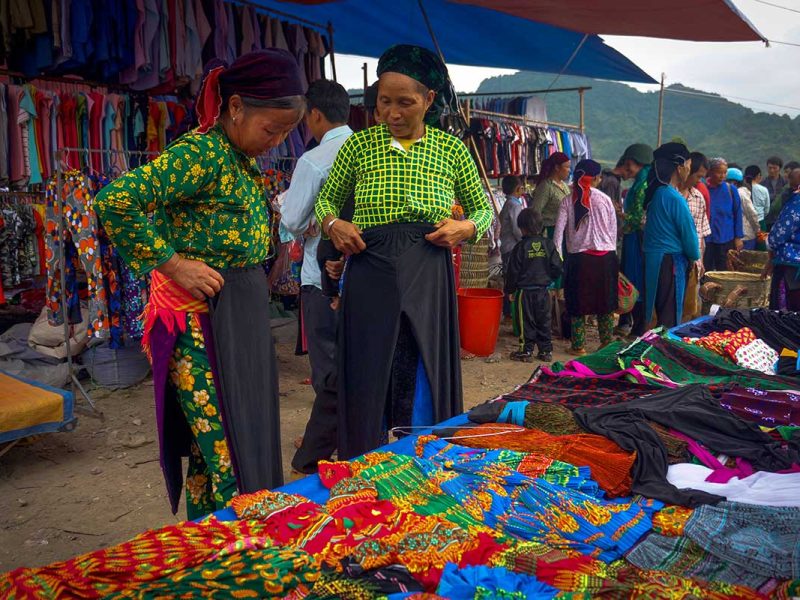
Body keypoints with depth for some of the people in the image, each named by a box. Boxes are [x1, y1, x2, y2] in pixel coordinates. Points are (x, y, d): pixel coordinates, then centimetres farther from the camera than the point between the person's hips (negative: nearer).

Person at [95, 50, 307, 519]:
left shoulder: (243, 159, 11)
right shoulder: (201, 153, -16)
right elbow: (114, 202, -26)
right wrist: (173, 264, -21)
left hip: (245, 311, 9)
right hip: (202, 318, -9)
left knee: (253, 440, 16)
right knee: (225, 450, -4)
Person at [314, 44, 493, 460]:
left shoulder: (451, 149, 5)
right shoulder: (359, 145, 4)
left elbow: (484, 208, 15)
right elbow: (326, 199, 15)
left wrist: (467, 227, -6)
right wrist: (331, 223, -6)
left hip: (428, 280, 0)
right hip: (370, 278, 0)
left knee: (424, 391, 5)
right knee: (368, 389, 5)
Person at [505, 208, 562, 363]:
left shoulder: (521, 246, -9)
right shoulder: (548, 244, 0)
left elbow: (513, 271, -6)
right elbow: (557, 266, 2)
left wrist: (510, 290, 3)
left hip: (525, 291, -4)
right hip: (543, 290, 4)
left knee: (526, 321, 3)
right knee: (544, 321, 11)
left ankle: (526, 351, 6)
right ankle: (546, 351, 15)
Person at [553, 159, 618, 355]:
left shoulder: (568, 201, -2)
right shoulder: (605, 199, -1)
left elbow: (559, 230, -6)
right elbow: (613, 230, 4)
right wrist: (611, 250, 15)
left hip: (579, 257, -1)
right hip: (605, 256, 1)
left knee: (578, 303, 8)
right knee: (605, 302, 12)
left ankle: (578, 345, 11)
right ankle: (607, 343, 19)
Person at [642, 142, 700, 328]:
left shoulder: (656, 193, 9)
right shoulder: (675, 198, -16)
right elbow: (688, 232, -11)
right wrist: (694, 257, 8)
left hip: (653, 259, 8)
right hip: (670, 260, -8)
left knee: (658, 312, 15)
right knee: (670, 319, -2)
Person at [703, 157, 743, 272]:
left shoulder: (731, 190, 0)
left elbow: (738, 214, 4)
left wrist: (738, 237, 1)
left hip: (726, 239, 1)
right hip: (706, 239, -1)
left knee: (724, 272, 8)